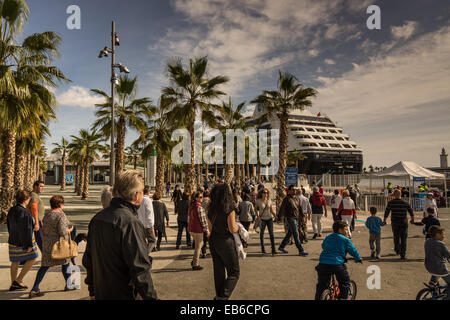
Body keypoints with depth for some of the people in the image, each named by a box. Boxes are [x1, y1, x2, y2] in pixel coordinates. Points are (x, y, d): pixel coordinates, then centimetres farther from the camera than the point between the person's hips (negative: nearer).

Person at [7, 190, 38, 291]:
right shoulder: (24, 212, -23)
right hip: (23, 242, -9)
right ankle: (18, 280, 8)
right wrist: (29, 244, -18)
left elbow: (9, 226, 15)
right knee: (32, 259, 5)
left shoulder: (11, 210, 5)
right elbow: (26, 230, -23)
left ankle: (13, 285, 24)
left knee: (15, 262, 15)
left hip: (13, 241, 9)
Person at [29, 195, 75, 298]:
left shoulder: (47, 215, 5)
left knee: (45, 265, 12)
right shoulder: (61, 215, -19)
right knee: (65, 263, 13)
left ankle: (34, 290, 9)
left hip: (47, 243, 6)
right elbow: (62, 231, -24)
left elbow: (44, 230, 10)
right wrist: (69, 230, -5)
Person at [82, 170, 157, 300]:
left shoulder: (97, 218, 3)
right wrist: (151, 297, -15)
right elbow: (140, 270, -24)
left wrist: (92, 291, 23)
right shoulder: (130, 222, -23)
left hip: (101, 294, 8)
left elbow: (88, 260, 13)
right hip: (124, 296, -8)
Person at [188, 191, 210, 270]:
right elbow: (203, 219, -17)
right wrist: (207, 230, -10)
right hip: (198, 229, -9)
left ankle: (194, 261, 23)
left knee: (200, 244, 23)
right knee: (198, 247, 4)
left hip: (191, 229, 9)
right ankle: (195, 265, 11)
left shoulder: (191, 206, 8)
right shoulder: (199, 207, -18)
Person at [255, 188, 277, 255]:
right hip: (262, 219, -2)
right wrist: (258, 216, -9)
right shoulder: (258, 201, -4)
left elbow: (272, 210, 10)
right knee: (262, 233, 11)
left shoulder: (269, 201, 3)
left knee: (271, 234, -6)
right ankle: (262, 248, 28)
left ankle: (273, 250, -6)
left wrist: (275, 215, -7)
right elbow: (256, 209, 5)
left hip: (269, 218, 2)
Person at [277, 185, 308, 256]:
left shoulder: (295, 198, 14)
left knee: (289, 234, 15)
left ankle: (281, 247, 27)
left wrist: (302, 216, 17)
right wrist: (279, 218, -11)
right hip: (290, 218, -8)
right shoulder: (287, 199, -11)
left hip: (296, 218, 8)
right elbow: (282, 209, -11)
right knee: (296, 235, -7)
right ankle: (301, 251, -4)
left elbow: (298, 207, 21)